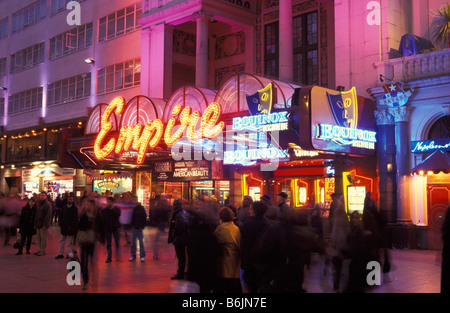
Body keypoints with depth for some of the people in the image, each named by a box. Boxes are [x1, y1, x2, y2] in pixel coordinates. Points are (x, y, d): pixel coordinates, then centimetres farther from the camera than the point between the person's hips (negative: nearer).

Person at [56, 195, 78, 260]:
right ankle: (61, 254, 19)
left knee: (70, 242, 4)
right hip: (63, 227, 4)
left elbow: (75, 218, -8)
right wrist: (60, 224, -1)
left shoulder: (74, 208, -5)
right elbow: (60, 216, 9)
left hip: (70, 227, -4)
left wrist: (71, 226, -14)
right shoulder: (63, 207, 7)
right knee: (62, 241, 10)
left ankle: (70, 254, 11)